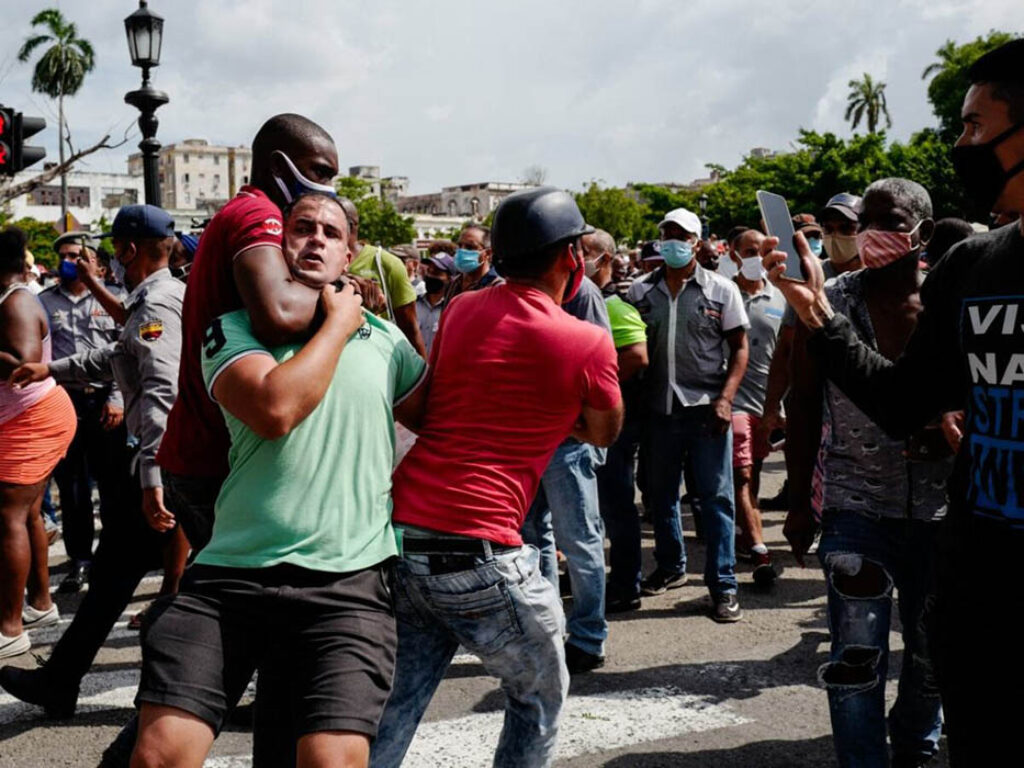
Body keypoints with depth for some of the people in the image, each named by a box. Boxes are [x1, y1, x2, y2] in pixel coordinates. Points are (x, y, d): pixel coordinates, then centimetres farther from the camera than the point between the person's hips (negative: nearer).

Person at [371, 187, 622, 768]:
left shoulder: (460, 311, 9)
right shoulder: (588, 344, -5)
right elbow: (605, 433, 13)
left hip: (399, 533, 6)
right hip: (476, 553, -5)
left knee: (397, 711, 14)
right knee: (540, 700, 18)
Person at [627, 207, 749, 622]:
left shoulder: (721, 290, 0)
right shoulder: (640, 291, 6)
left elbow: (739, 348, 0)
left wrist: (724, 398, -12)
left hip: (705, 409, -3)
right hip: (659, 409, 3)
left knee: (716, 497, 0)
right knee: (660, 493, 14)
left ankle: (722, 585, 7)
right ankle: (670, 567, 33)